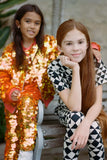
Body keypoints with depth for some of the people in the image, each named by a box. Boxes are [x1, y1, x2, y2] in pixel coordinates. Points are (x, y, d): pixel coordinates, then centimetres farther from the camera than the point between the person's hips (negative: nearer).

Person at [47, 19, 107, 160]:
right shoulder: (54, 68, -22)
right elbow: (74, 107, -29)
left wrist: (85, 124, -38)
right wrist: (76, 69, -35)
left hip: (90, 113, 1)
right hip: (66, 113, -1)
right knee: (75, 117, -34)